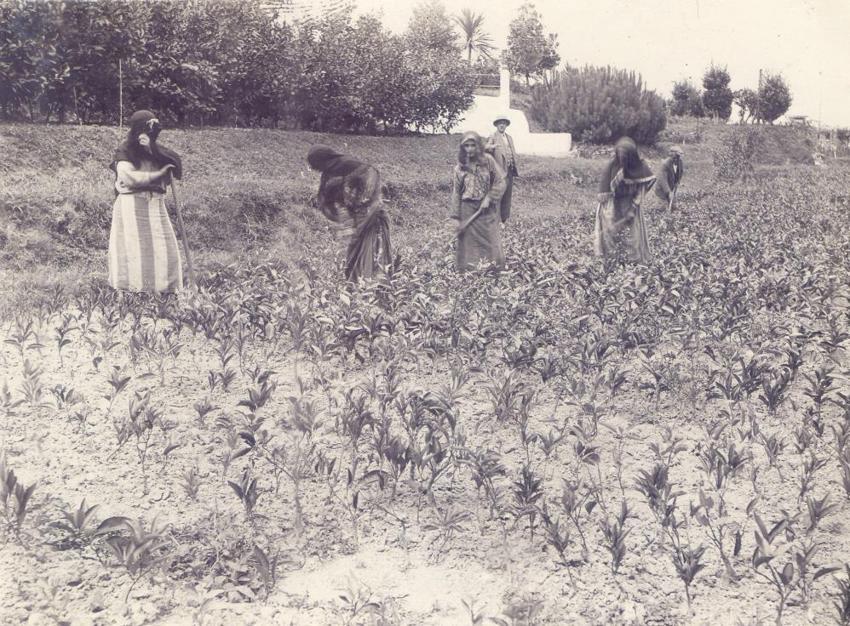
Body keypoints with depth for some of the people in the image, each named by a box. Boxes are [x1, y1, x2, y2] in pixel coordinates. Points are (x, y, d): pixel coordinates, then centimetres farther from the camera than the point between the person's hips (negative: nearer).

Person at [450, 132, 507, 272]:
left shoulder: (488, 161, -4)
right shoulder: (460, 167, -1)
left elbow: (500, 182, -2)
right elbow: (456, 192, 2)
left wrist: (489, 199, -13)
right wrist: (456, 216, -2)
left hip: (487, 208, 0)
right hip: (468, 209, 1)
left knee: (490, 240, 5)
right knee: (469, 241, 3)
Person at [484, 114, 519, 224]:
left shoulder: (509, 138, 19)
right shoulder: (492, 137, -2)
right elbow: (486, 148, -19)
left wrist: (515, 169, 15)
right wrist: (492, 147, -41)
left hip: (509, 170, 7)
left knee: (507, 195, 10)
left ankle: (505, 218, 19)